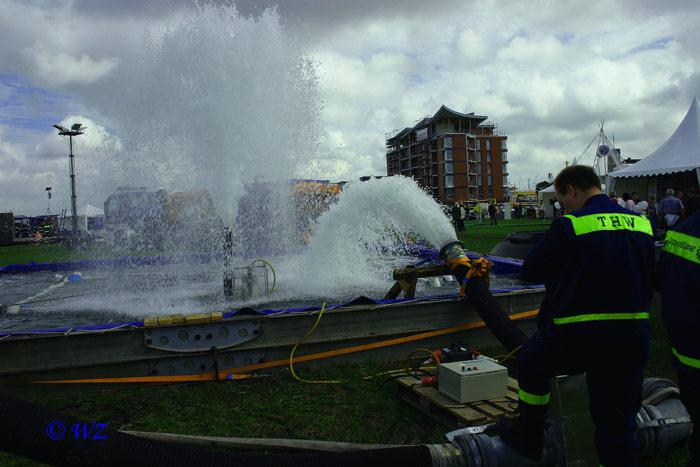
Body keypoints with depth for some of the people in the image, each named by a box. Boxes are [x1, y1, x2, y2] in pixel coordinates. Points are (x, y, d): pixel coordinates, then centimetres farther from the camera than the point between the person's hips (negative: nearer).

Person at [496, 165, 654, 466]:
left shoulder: (569, 226, -12)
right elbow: (648, 277, 18)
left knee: (530, 362, 24)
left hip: (578, 338, -5)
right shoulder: (641, 224, 6)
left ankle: (529, 439, 34)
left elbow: (530, 272, -5)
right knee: (617, 424, 13)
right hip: (632, 340, 5)